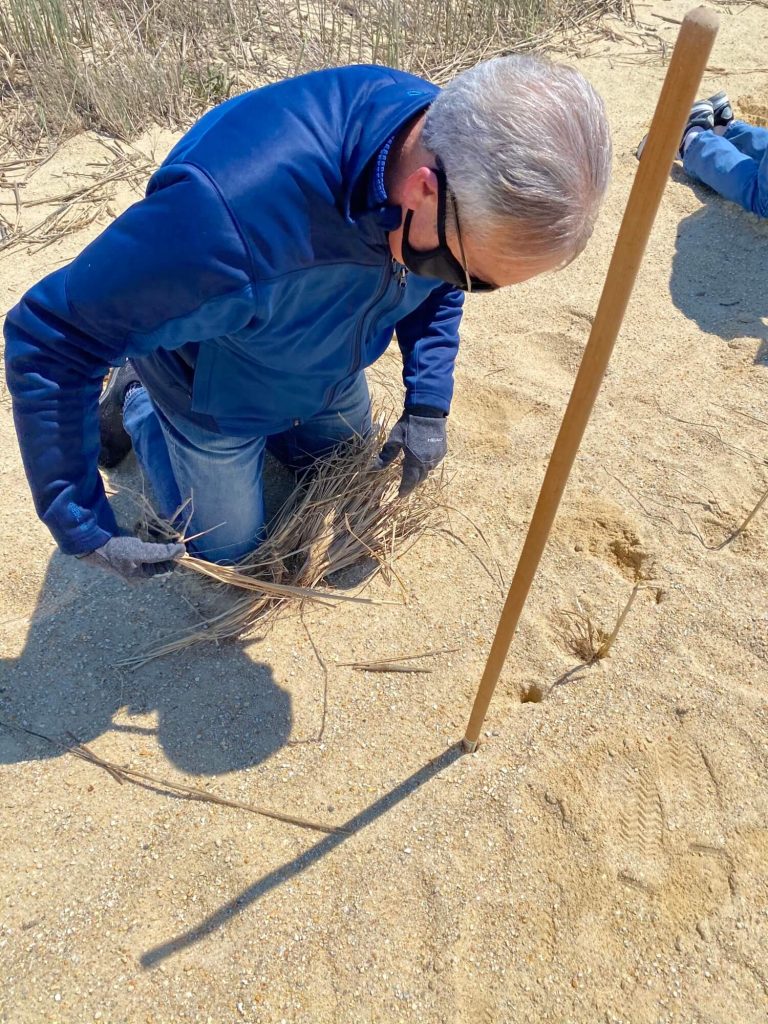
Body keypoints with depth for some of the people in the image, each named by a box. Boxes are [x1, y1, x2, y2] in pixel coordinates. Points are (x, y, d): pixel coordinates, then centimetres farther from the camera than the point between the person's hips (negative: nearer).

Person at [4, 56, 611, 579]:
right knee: (229, 546, 11)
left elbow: (436, 295, -2)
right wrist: (83, 529, -31)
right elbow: (51, 340, -34)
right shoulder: (232, 212, -46)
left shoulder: (456, 146, -24)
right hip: (215, 391, -5)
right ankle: (135, 405, 30)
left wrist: (428, 409, -10)